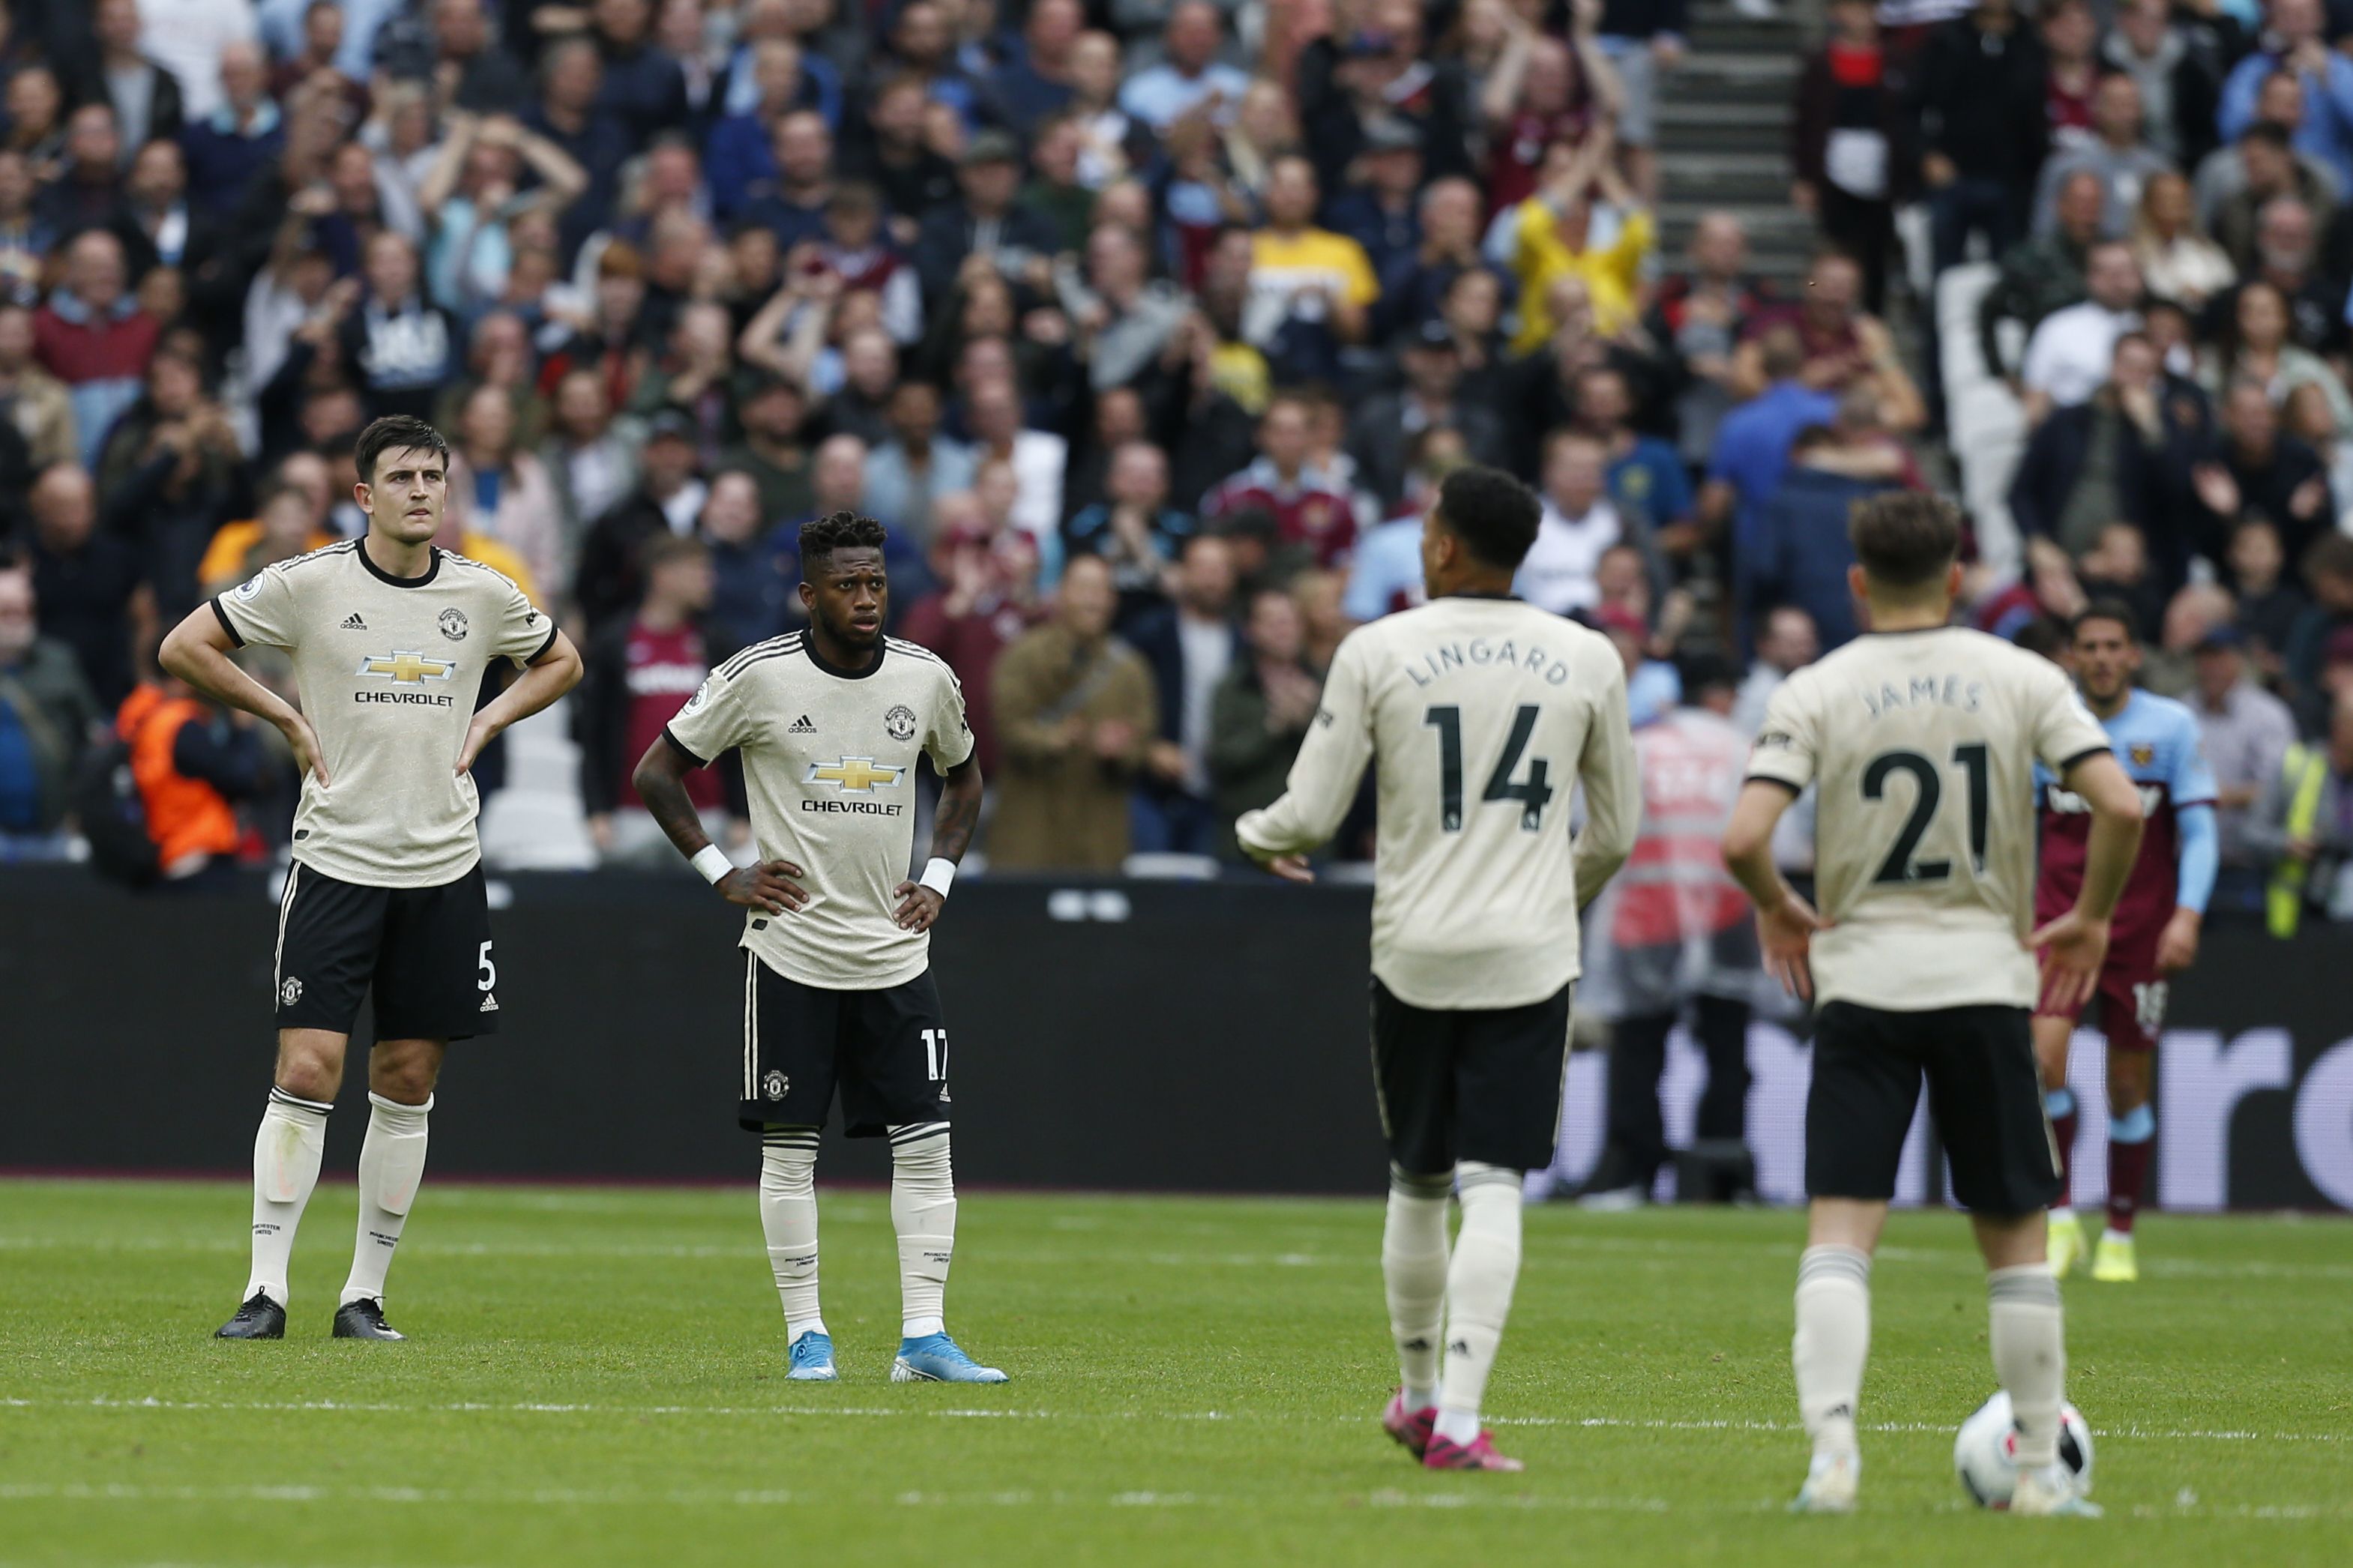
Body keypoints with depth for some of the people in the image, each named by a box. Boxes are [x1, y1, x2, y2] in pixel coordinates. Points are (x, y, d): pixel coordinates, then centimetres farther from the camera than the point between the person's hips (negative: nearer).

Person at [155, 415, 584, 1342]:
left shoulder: (484, 595, 4)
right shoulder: (309, 586, -5)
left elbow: (561, 662, 23)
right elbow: (183, 649, -1)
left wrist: (486, 724, 8)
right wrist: (286, 717, -2)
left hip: (443, 868, 3)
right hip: (336, 860, -3)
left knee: (407, 1086, 5)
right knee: (306, 1070, -10)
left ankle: (365, 1294, 12)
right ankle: (267, 1290, -8)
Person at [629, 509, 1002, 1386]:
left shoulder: (926, 679, 3)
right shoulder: (759, 678, -7)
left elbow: (963, 778, 22)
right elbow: (658, 773, 2)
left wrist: (939, 878, 9)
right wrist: (723, 876, -4)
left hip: (895, 953, 3)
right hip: (792, 949, -3)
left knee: (926, 1140, -4)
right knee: (789, 1145, -1)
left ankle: (923, 1337, -1)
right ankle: (806, 1336, 7)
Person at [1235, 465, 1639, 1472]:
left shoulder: (1376, 652, -3)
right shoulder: (1586, 660, 2)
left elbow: (1311, 815, -1)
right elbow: (1616, 830, 11)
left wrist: (1255, 834, 22)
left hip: (1412, 949, 0)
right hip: (1530, 954, 0)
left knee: (1417, 1181, 16)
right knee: (1494, 1190, -4)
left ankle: (1419, 1396, 30)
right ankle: (1458, 1419, -14)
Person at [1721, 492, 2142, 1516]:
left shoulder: (1816, 692, -2)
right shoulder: (2021, 680, 0)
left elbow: (1742, 839, -12)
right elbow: (2120, 808, -9)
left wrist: (1778, 911, 9)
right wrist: (2092, 919, 8)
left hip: (1860, 981, -1)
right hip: (1985, 974, 1)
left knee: (1840, 1231, -3)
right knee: (2015, 1237, 11)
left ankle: (1831, 1447, -19)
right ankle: (2041, 1470, 14)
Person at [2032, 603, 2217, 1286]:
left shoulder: (2172, 726, -1)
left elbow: (2199, 832, 0)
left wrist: (2188, 915, -12)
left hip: (2141, 924, 0)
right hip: (2059, 916, 0)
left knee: (2130, 1085, 4)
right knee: (2043, 1055, -19)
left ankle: (2119, 1237, 17)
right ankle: (2060, 1219, -9)